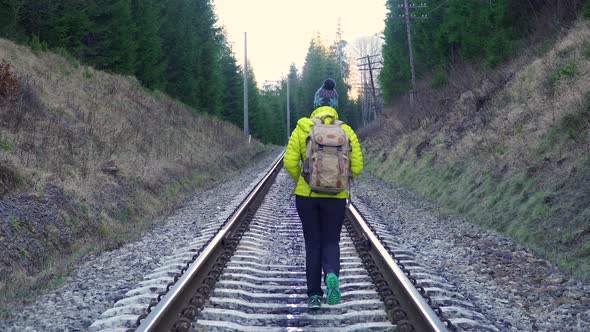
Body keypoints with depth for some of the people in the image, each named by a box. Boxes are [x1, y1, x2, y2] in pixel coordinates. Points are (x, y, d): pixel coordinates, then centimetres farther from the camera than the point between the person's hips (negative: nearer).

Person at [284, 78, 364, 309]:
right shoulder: (347, 131, -2)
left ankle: (314, 296, 12)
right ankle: (332, 275, -18)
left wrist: (299, 181, 10)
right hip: (336, 197, 0)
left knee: (312, 244, 13)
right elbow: (357, 167, -3)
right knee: (331, 242, 13)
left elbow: (290, 162, -8)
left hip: (306, 195, 0)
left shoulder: (302, 128, -4)